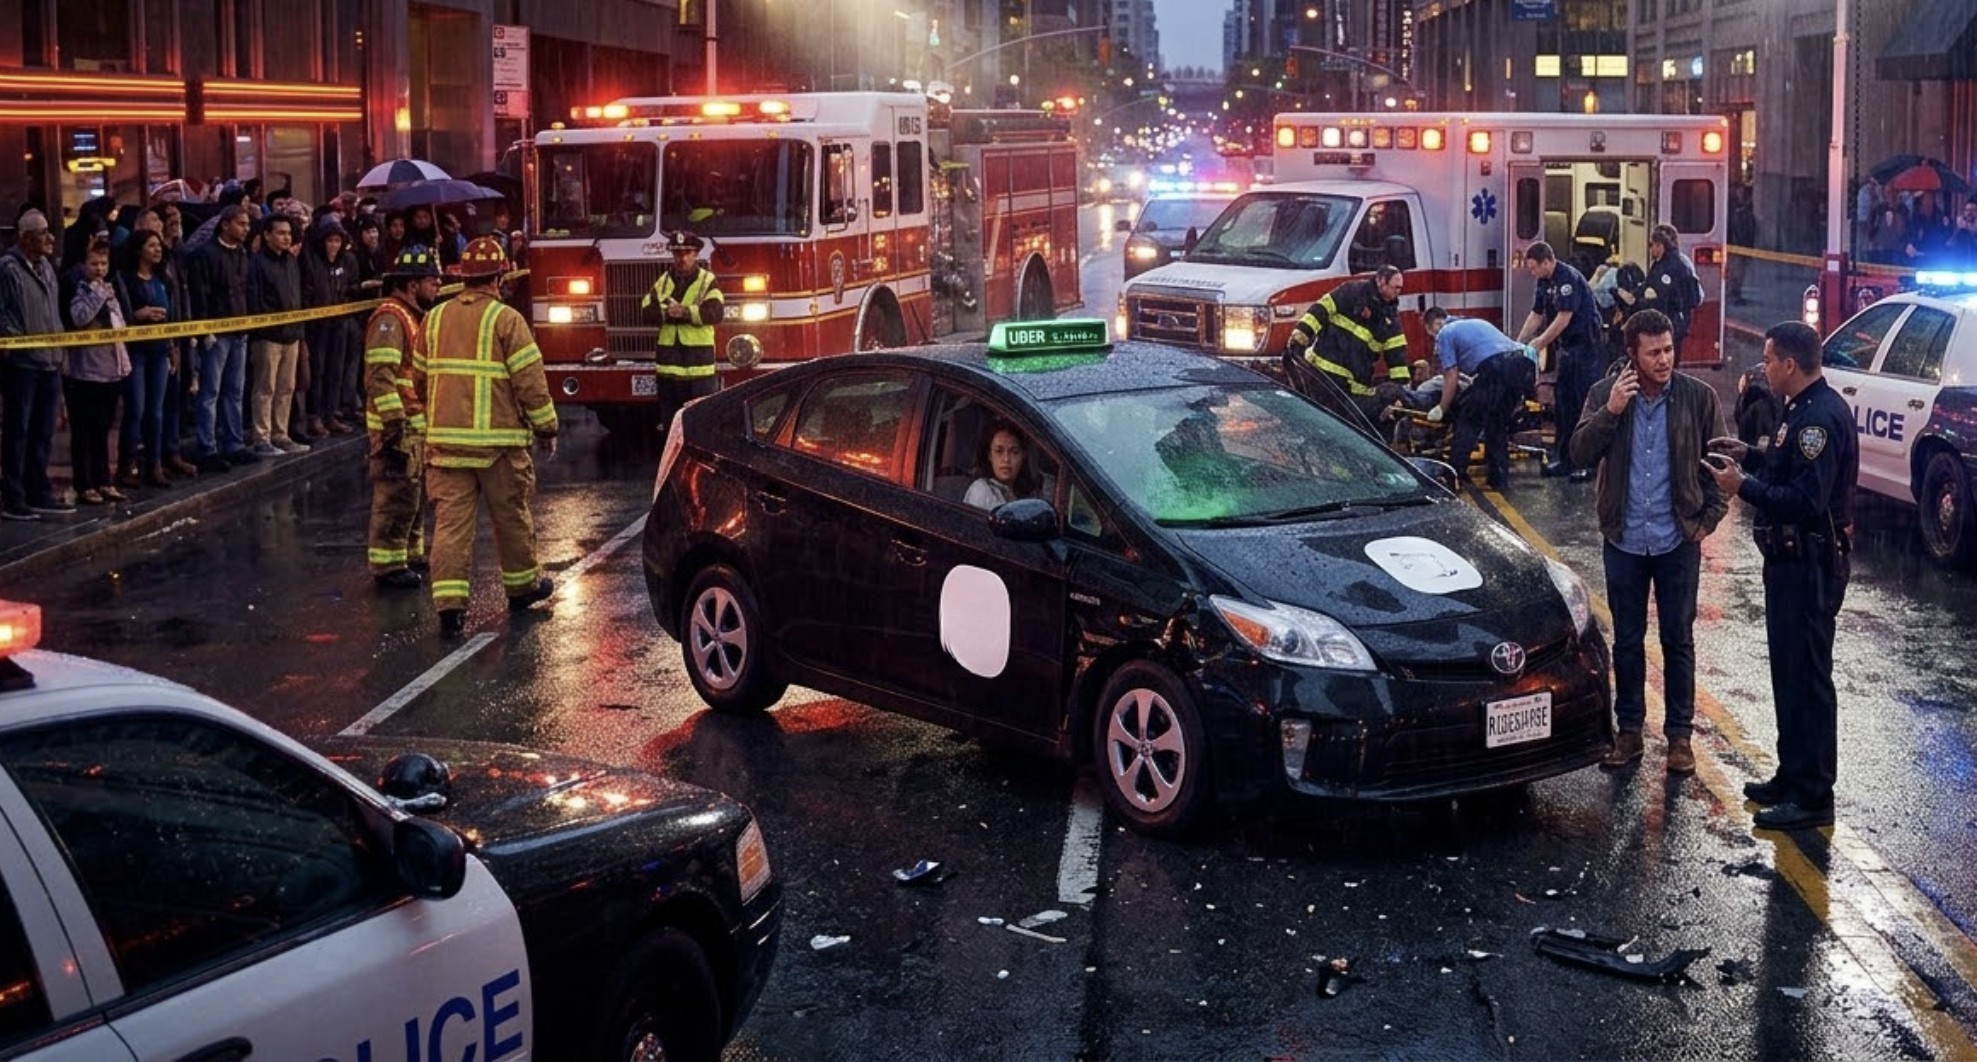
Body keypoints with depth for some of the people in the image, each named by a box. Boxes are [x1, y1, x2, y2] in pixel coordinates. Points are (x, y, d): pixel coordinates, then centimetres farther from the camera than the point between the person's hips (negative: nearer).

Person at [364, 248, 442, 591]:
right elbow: (380, 377, -24)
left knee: (416, 492, 18)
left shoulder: (415, 318, 17)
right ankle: (388, 567, -2)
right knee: (397, 496, -7)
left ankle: (411, 554, 29)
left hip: (417, 424, 10)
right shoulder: (390, 319, -16)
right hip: (398, 426, -10)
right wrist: (394, 424, -27)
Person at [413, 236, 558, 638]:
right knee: (511, 515, 14)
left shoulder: (435, 318, 8)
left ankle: (449, 604, -7)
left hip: (445, 438, 4)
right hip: (498, 439, -4)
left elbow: (420, 379, 17)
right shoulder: (506, 319, -7)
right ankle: (522, 585, 30)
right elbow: (530, 381, -10)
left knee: (451, 520, 1)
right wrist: (545, 428, 2)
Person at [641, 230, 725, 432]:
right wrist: (669, 312, -16)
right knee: (669, 421, 9)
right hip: (668, 361, 4)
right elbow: (647, 310, 1)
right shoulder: (663, 281, 13)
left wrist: (686, 312, -25)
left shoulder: (708, 281, 0)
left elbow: (714, 313, -13)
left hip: (699, 361, -4)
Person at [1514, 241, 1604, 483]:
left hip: (1586, 346, -9)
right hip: (1567, 347, 9)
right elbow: (1536, 315, 14)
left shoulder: (1568, 279, -19)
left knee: (1585, 405, -9)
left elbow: (1563, 318, -22)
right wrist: (1517, 345, 9)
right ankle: (1565, 460, 17)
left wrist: (1538, 344, -18)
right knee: (1562, 404, 10)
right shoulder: (1545, 282, 9)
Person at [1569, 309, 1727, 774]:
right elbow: (1580, 454, -10)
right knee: (1627, 640, 11)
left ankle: (1679, 734, 17)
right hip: (1624, 539, 1)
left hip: (1678, 540, -1)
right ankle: (1629, 730, 22)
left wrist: (1708, 519, -3)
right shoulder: (1606, 394, -3)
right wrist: (1611, 411, -21)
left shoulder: (1698, 397, -6)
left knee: (1678, 640, 7)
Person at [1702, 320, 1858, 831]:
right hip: (1792, 559, 11)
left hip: (1811, 566, -11)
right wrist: (1749, 456, 12)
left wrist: (1744, 487, -21)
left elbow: (1806, 501, -27)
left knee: (1806, 676, -5)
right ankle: (1792, 777, 28)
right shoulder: (1804, 409, 12)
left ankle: (1812, 796, 1)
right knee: (1789, 670, 17)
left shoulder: (1822, 416, -21)